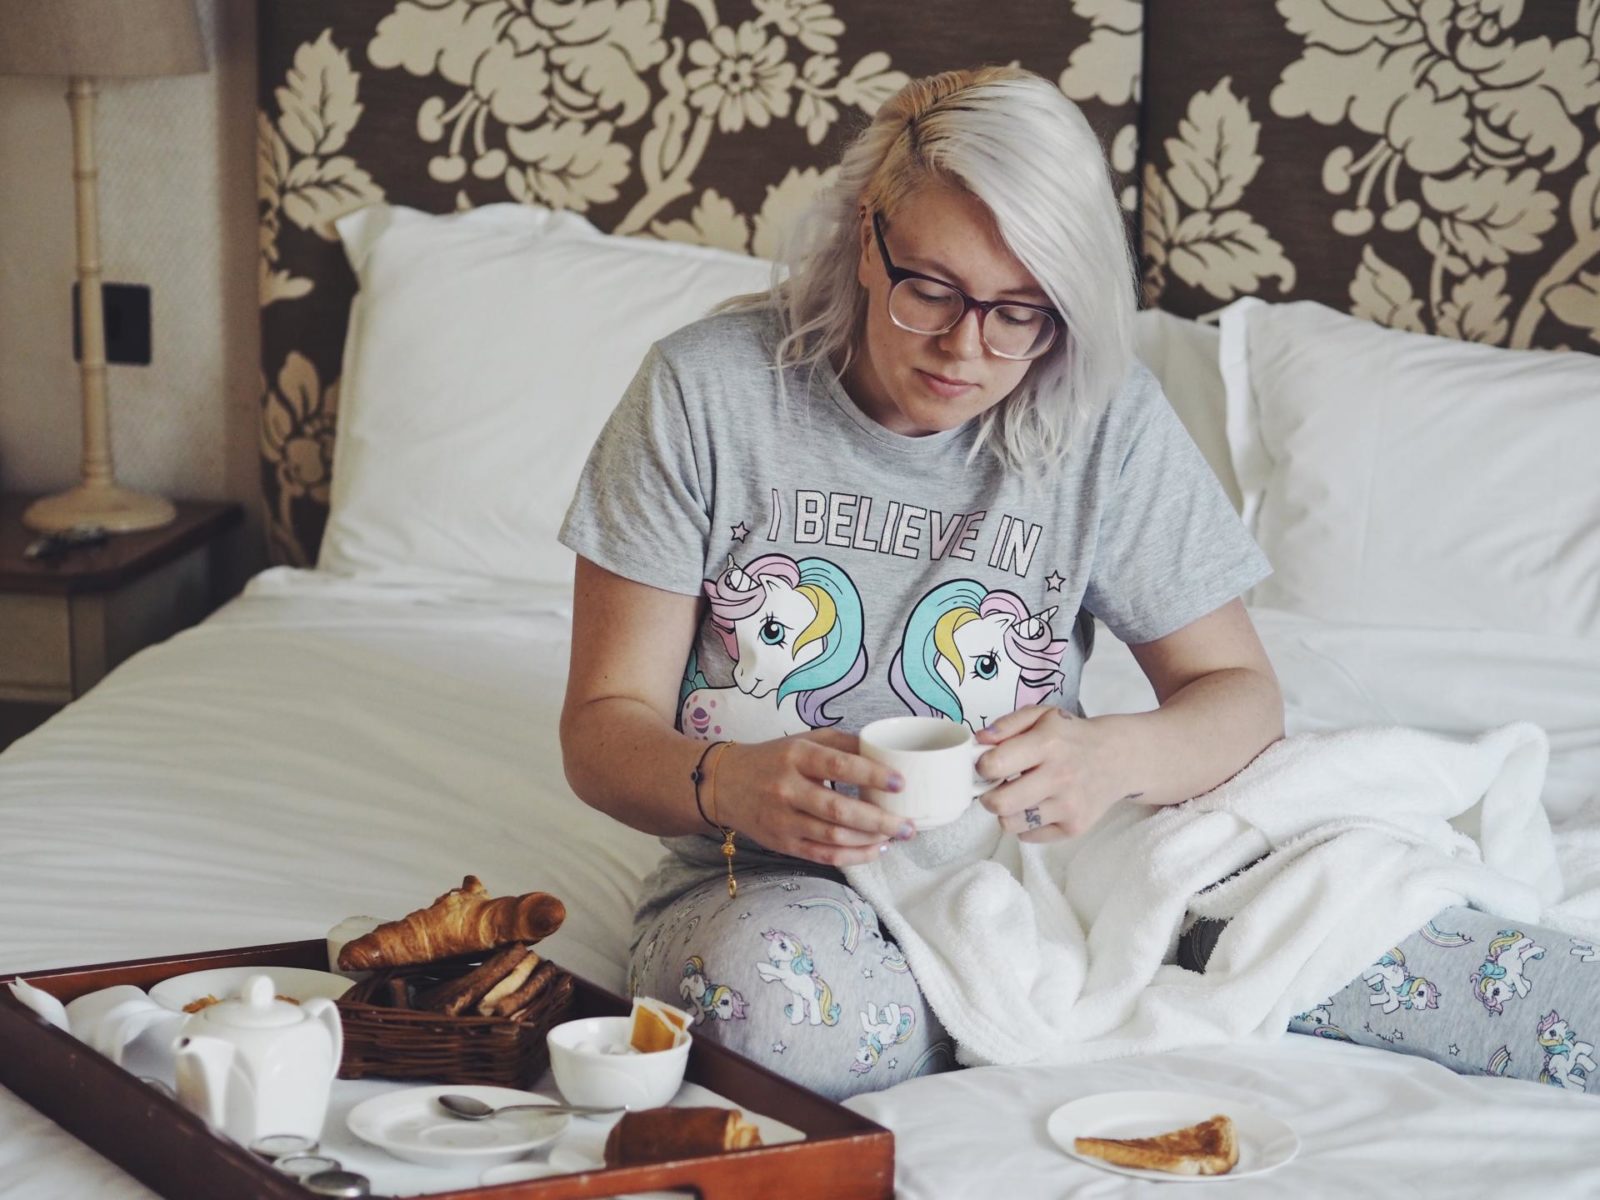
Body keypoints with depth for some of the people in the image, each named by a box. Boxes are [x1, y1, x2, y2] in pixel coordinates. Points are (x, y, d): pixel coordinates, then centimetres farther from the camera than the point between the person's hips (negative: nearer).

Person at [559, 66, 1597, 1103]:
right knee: (780, 984, -38)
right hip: (764, 882, 0)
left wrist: (1113, 758, -27)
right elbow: (605, 726, -8)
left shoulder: (1109, 422, -6)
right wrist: (727, 785, -33)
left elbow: (1239, 692, -2)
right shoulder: (706, 392, -10)